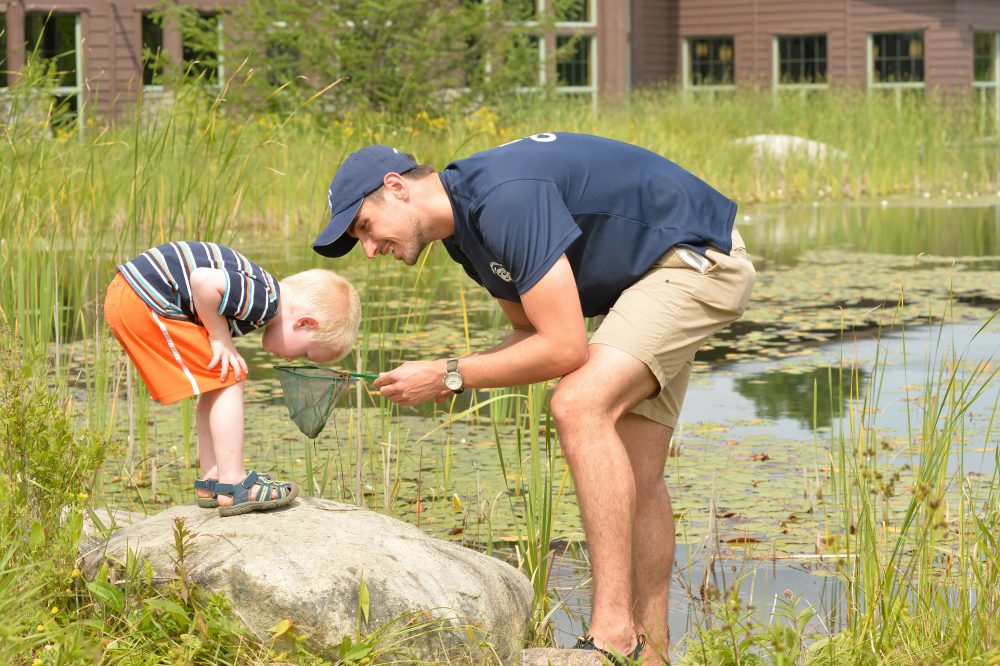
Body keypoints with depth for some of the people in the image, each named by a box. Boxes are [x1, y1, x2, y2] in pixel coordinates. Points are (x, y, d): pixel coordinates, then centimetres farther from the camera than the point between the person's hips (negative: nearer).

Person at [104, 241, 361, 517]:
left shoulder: (260, 294, 12)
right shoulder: (265, 300, -18)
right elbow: (203, 281, -29)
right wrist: (220, 337, -15)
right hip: (144, 301, -10)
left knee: (217, 384, 17)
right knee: (227, 380, -5)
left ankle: (211, 482, 22)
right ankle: (233, 487, -4)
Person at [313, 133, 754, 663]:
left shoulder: (506, 199, -28)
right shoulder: (462, 228, 5)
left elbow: (564, 349, -28)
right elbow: (532, 332, 15)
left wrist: (452, 375, -19)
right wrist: (448, 378, -3)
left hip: (698, 258, -11)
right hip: (642, 276, 11)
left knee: (579, 406, -26)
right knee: (631, 474, 7)